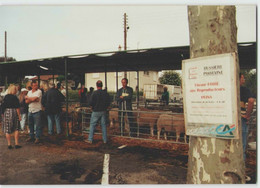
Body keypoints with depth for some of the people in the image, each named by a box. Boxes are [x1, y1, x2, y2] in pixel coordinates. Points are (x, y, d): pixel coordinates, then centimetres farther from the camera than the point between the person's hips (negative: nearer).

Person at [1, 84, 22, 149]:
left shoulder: (5, 97, 2)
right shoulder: (14, 97, -9)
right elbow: (17, 107, -11)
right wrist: (19, 116, -6)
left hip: (6, 113, 3)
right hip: (14, 113, -3)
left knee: (7, 130, 7)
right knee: (16, 129, 9)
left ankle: (9, 144, 11)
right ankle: (16, 144, 9)